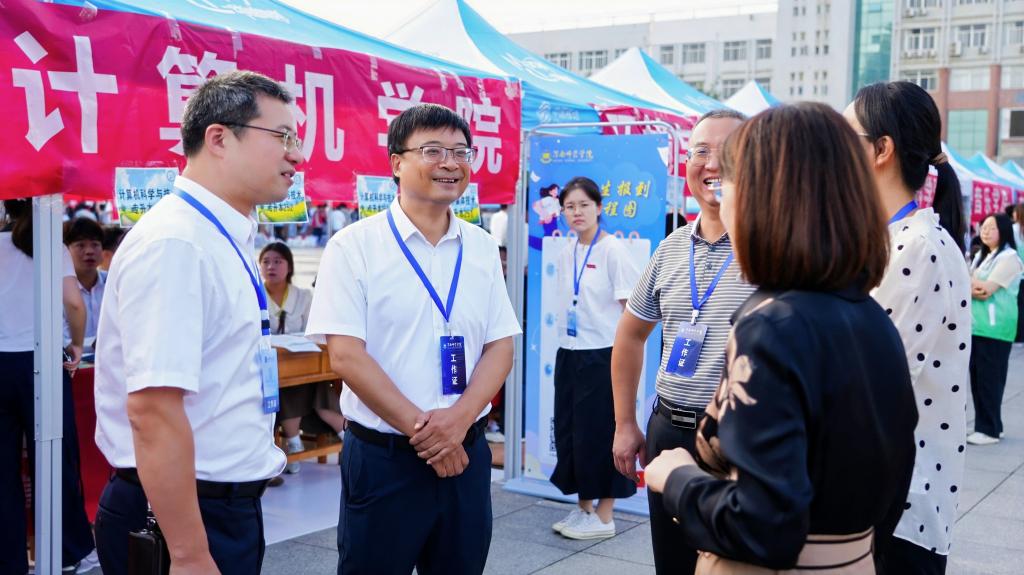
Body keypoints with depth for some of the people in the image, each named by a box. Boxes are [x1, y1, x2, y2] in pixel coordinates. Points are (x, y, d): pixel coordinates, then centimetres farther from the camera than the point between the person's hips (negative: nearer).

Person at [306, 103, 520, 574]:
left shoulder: (482, 248, 6)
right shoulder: (354, 246, -7)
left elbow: (500, 347, 4)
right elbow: (345, 356, -12)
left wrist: (458, 420, -12)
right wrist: (420, 428, -14)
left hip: (465, 452, 4)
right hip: (382, 457, -4)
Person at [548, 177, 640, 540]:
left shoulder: (613, 250, -10)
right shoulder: (566, 253, 10)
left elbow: (631, 305, -11)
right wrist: (565, 344, 14)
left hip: (603, 355, -7)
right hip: (568, 353, 7)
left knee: (600, 434, 1)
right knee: (569, 431, 11)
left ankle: (603, 517, 13)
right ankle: (583, 508, 25)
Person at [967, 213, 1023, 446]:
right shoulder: (981, 256, 18)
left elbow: (987, 289, -15)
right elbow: (979, 290, 11)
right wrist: (975, 288, -11)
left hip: (994, 328, -8)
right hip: (977, 325, 8)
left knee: (989, 378, -5)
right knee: (977, 377, 9)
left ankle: (990, 430, 2)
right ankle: (984, 425, 17)